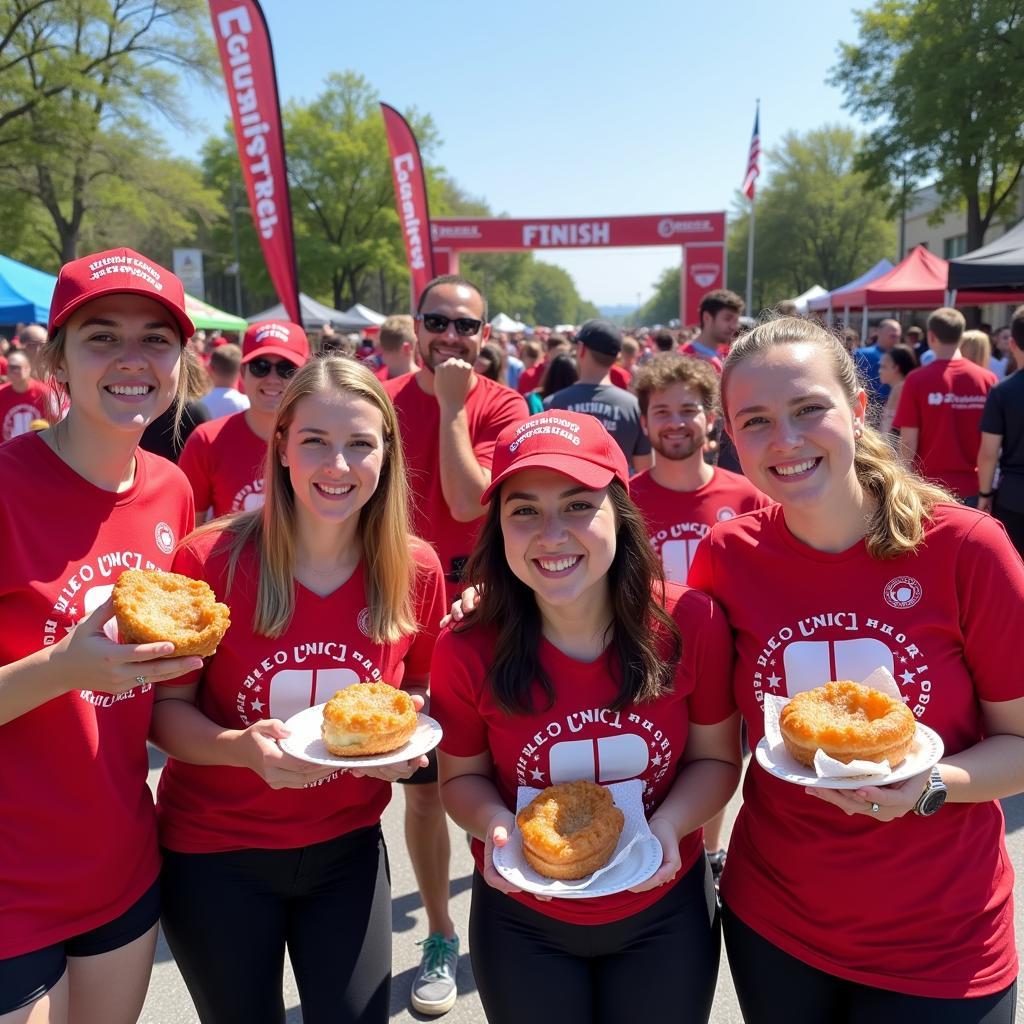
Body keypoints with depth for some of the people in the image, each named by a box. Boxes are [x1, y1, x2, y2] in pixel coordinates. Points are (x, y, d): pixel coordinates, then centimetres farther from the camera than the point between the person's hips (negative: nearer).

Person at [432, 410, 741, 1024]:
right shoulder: (468, 652, -21)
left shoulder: (692, 623, -20)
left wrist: (669, 825, -23)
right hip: (522, 920, 0)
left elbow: (716, 758, -6)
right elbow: (463, 776, -4)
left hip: (665, 912, 1)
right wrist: (495, 824, -24)